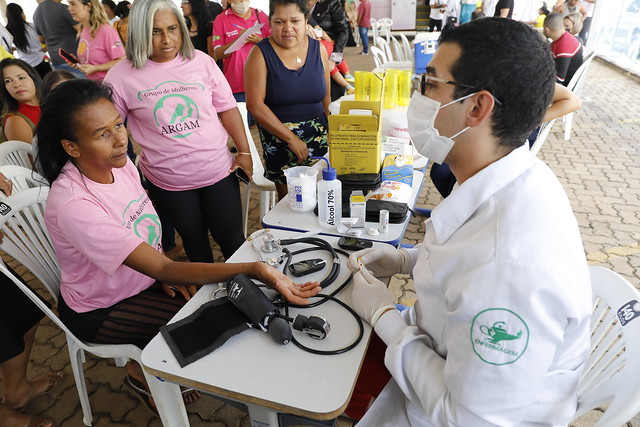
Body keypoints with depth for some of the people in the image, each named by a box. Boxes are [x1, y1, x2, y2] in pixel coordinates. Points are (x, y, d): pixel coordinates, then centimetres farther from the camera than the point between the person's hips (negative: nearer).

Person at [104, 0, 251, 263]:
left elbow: (227, 108, 2)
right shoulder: (121, 77, -7)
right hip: (167, 182, 0)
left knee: (232, 240, 10)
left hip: (219, 171, 1)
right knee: (194, 240, 19)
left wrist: (244, 152, -2)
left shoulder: (200, 61, -2)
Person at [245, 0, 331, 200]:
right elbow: (255, 105, -13)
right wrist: (291, 138, -15)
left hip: (318, 137, 3)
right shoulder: (261, 53, -7)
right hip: (279, 137, -3)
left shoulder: (318, 49, 4)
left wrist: (331, 131, 5)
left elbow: (326, 97, 11)